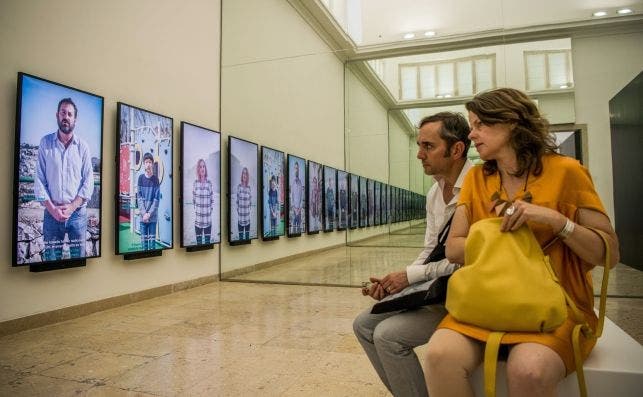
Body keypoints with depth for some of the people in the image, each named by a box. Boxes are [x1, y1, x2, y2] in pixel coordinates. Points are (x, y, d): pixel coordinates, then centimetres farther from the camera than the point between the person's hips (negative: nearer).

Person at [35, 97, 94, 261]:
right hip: (52, 212, 0)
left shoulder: (83, 146, 1)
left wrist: (71, 207, -10)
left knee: (78, 255, 6)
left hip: (77, 212, 0)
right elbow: (39, 179, -1)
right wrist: (52, 208, -10)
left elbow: (88, 181, -1)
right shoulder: (45, 143, 2)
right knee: (51, 257, 7)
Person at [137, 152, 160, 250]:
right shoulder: (141, 178, 2)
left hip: (153, 215, -1)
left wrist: (149, 213, -11)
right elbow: (139, 196, -1)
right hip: (143, 214, 1)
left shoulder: (156, 179, -1)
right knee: (144, 237, 4)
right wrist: (144, 213, -10)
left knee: (152, 237, 3)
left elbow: (157, 198, -4)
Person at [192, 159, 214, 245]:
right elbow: (193, 200, 8)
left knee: (207, 242, 4)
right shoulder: (195, 183, 1)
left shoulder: (209, 183, -1)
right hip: (198, 219, 1)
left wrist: (210, 210, 0)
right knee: (198, 242, 5)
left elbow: (212, 200, 5)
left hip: (208, 219, 0)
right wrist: (195, 210, 4)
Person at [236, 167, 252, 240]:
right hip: (240, 217, -2)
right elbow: (237, 201, 4)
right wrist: (237, 210, 1)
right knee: (241, 236, 1)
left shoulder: (249, 187, 3)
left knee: (247, 236, 6)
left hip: (247, 217, 2)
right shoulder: (239, 186, -2)